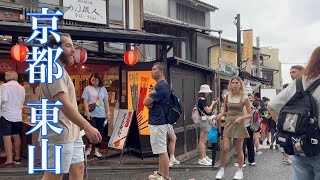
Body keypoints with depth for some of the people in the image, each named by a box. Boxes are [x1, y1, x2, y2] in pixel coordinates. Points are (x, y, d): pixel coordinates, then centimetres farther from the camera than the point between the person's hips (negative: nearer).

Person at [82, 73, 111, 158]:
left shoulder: (103, 89, 9)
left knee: (100, 133, 5)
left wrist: (108, 113, 6)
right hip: (91, 114, -3)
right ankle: (89, 148, 16)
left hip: (101, 115, 3)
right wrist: (87, 112, -11)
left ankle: (96, 150, 17)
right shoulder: (87, 88, 2)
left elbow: (106, 102, 11)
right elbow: (85, 101, -2)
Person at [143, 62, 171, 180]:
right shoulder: (160, 85, 15)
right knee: (161, 150, 18)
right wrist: (150, 104, -4)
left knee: (162, 150, -4)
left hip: (158, 123, -11)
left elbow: (146, 102, -19)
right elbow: (150, 103, 18)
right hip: (157, 122, 11)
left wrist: (149, 103, 2)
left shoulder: (161, 86, -18)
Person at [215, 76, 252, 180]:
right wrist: (219, 116, -4)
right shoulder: (227, 97, 3)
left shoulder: (244, 98, -4)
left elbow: (250, 114, 0)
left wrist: (241, 118, -17)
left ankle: (240, 171, 25)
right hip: (228, 123, 2)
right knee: (225, 148, -7)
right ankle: (221, 170, 9)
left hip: (239, 125, -2)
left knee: (239, 150, 8)